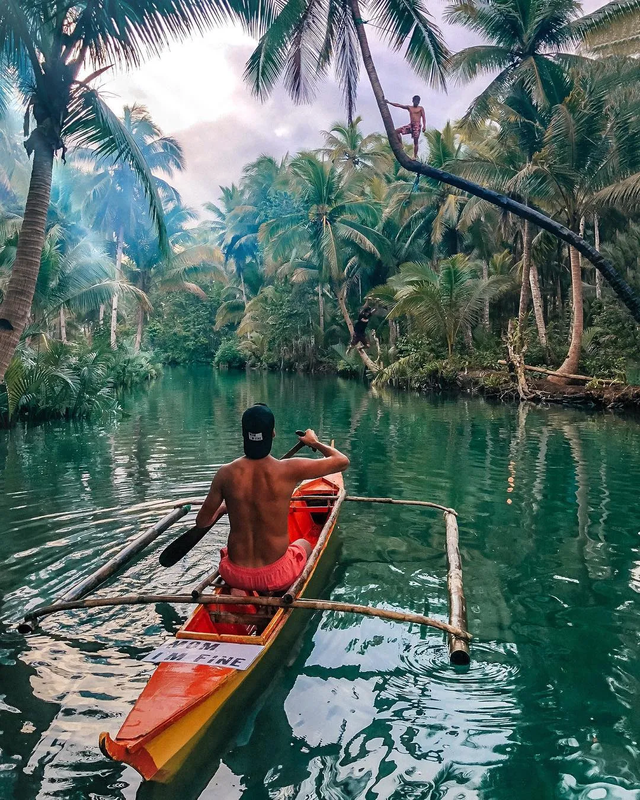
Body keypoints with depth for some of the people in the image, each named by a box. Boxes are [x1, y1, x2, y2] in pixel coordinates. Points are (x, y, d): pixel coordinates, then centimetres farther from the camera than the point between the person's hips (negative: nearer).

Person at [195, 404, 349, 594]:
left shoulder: (226, 473, -12)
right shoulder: (289, 470, -18)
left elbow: (202, 522, 0)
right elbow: (342, 461, -7)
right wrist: (315, 443, 11)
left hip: (234, 575, 2)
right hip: (276, 576, -2)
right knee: (304, 544, 32)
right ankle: (271, 591, 12)